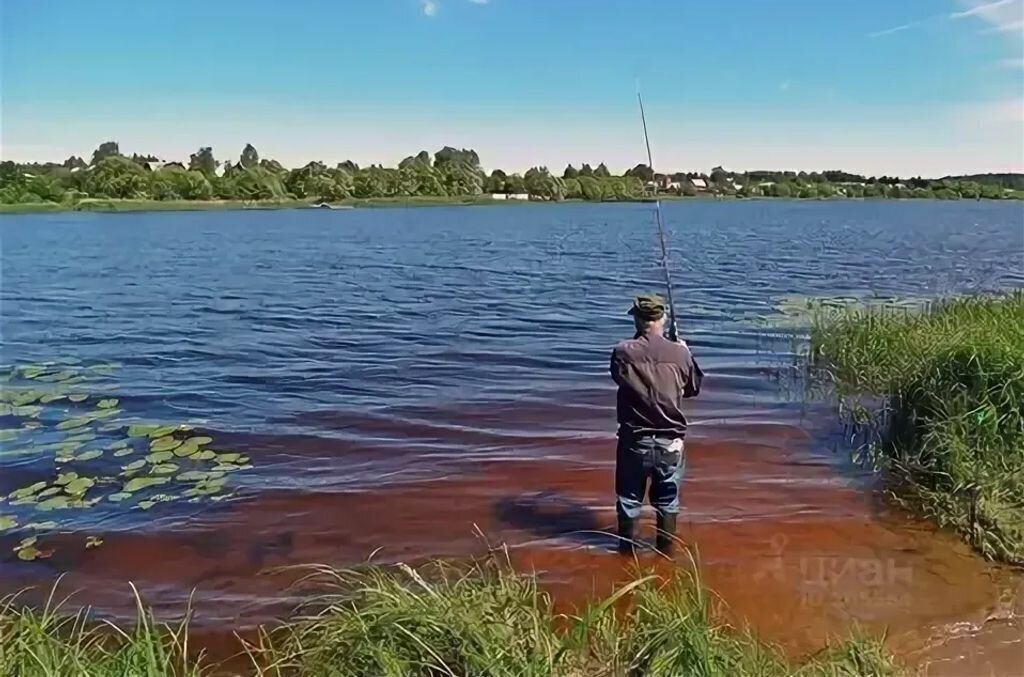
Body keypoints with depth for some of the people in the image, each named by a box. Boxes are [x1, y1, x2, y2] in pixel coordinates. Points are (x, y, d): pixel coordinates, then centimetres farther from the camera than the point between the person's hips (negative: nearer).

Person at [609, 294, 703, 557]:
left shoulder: (623, 353, -13)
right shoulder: (680, 353, -9)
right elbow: (694, 388, 7)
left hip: (634, 441, -1)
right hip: (671, 441, 1)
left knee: (629, 500, 14)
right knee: (667, 502, 16)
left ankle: (627, 551, 24)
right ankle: (665, 552, 26)